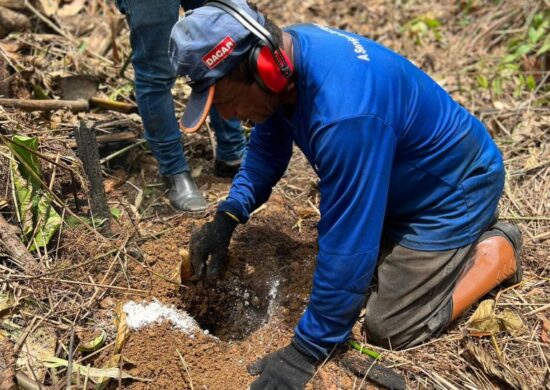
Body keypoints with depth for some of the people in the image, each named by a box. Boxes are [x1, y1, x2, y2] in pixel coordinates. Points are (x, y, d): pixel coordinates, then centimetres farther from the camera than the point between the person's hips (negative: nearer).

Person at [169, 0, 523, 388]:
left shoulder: (345, 113, -42)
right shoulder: (284, 53, -14)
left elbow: (347, 247, -35)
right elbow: (268, 145, 4)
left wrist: (305, 352, -24)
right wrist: (227, 217, -9)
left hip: (453, 189, -8)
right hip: (404, 181, 8)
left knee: (389, 329, -4)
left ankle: (497, 252, 11)